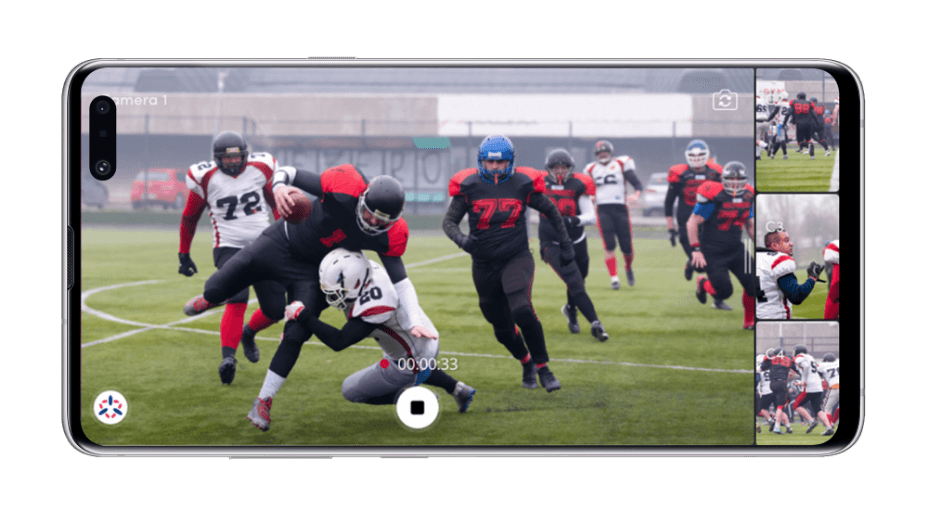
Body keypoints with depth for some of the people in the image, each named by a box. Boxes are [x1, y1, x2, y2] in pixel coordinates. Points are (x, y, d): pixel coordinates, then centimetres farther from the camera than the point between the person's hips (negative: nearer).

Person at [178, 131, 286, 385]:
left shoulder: (261, 168, 1)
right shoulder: (205, 178, -6)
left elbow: (276, 202, 16)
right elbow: (190, 217, 6)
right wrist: (184, 254, 10)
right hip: (229, 247, -4)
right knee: (237, 301, -26)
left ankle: (247, 335, 31)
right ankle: (228, 357, -27)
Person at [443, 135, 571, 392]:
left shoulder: (523, 184, -5)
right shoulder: (469, 186, -5)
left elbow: (551, 211, 11)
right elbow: (448, 221, -2)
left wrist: (565, 243, 10)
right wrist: (460, 238, -23)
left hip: (517, 258, -2)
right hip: (484, 265, 2)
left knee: (522, 311, -26)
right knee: (503, 329, 10)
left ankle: (543, 368, -9)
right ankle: (526, 362, 40)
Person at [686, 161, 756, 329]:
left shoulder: (748, 197, 3)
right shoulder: (714, 197, -17)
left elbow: (750, 225, 19)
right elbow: (692, 223, -12)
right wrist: (696, 250, -15)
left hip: (736, 249, 5)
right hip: (712, 251, -5)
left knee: (753, 285, -6)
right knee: (724, 291, -11)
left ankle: (749, 321, 16)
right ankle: (703, 283, 24)